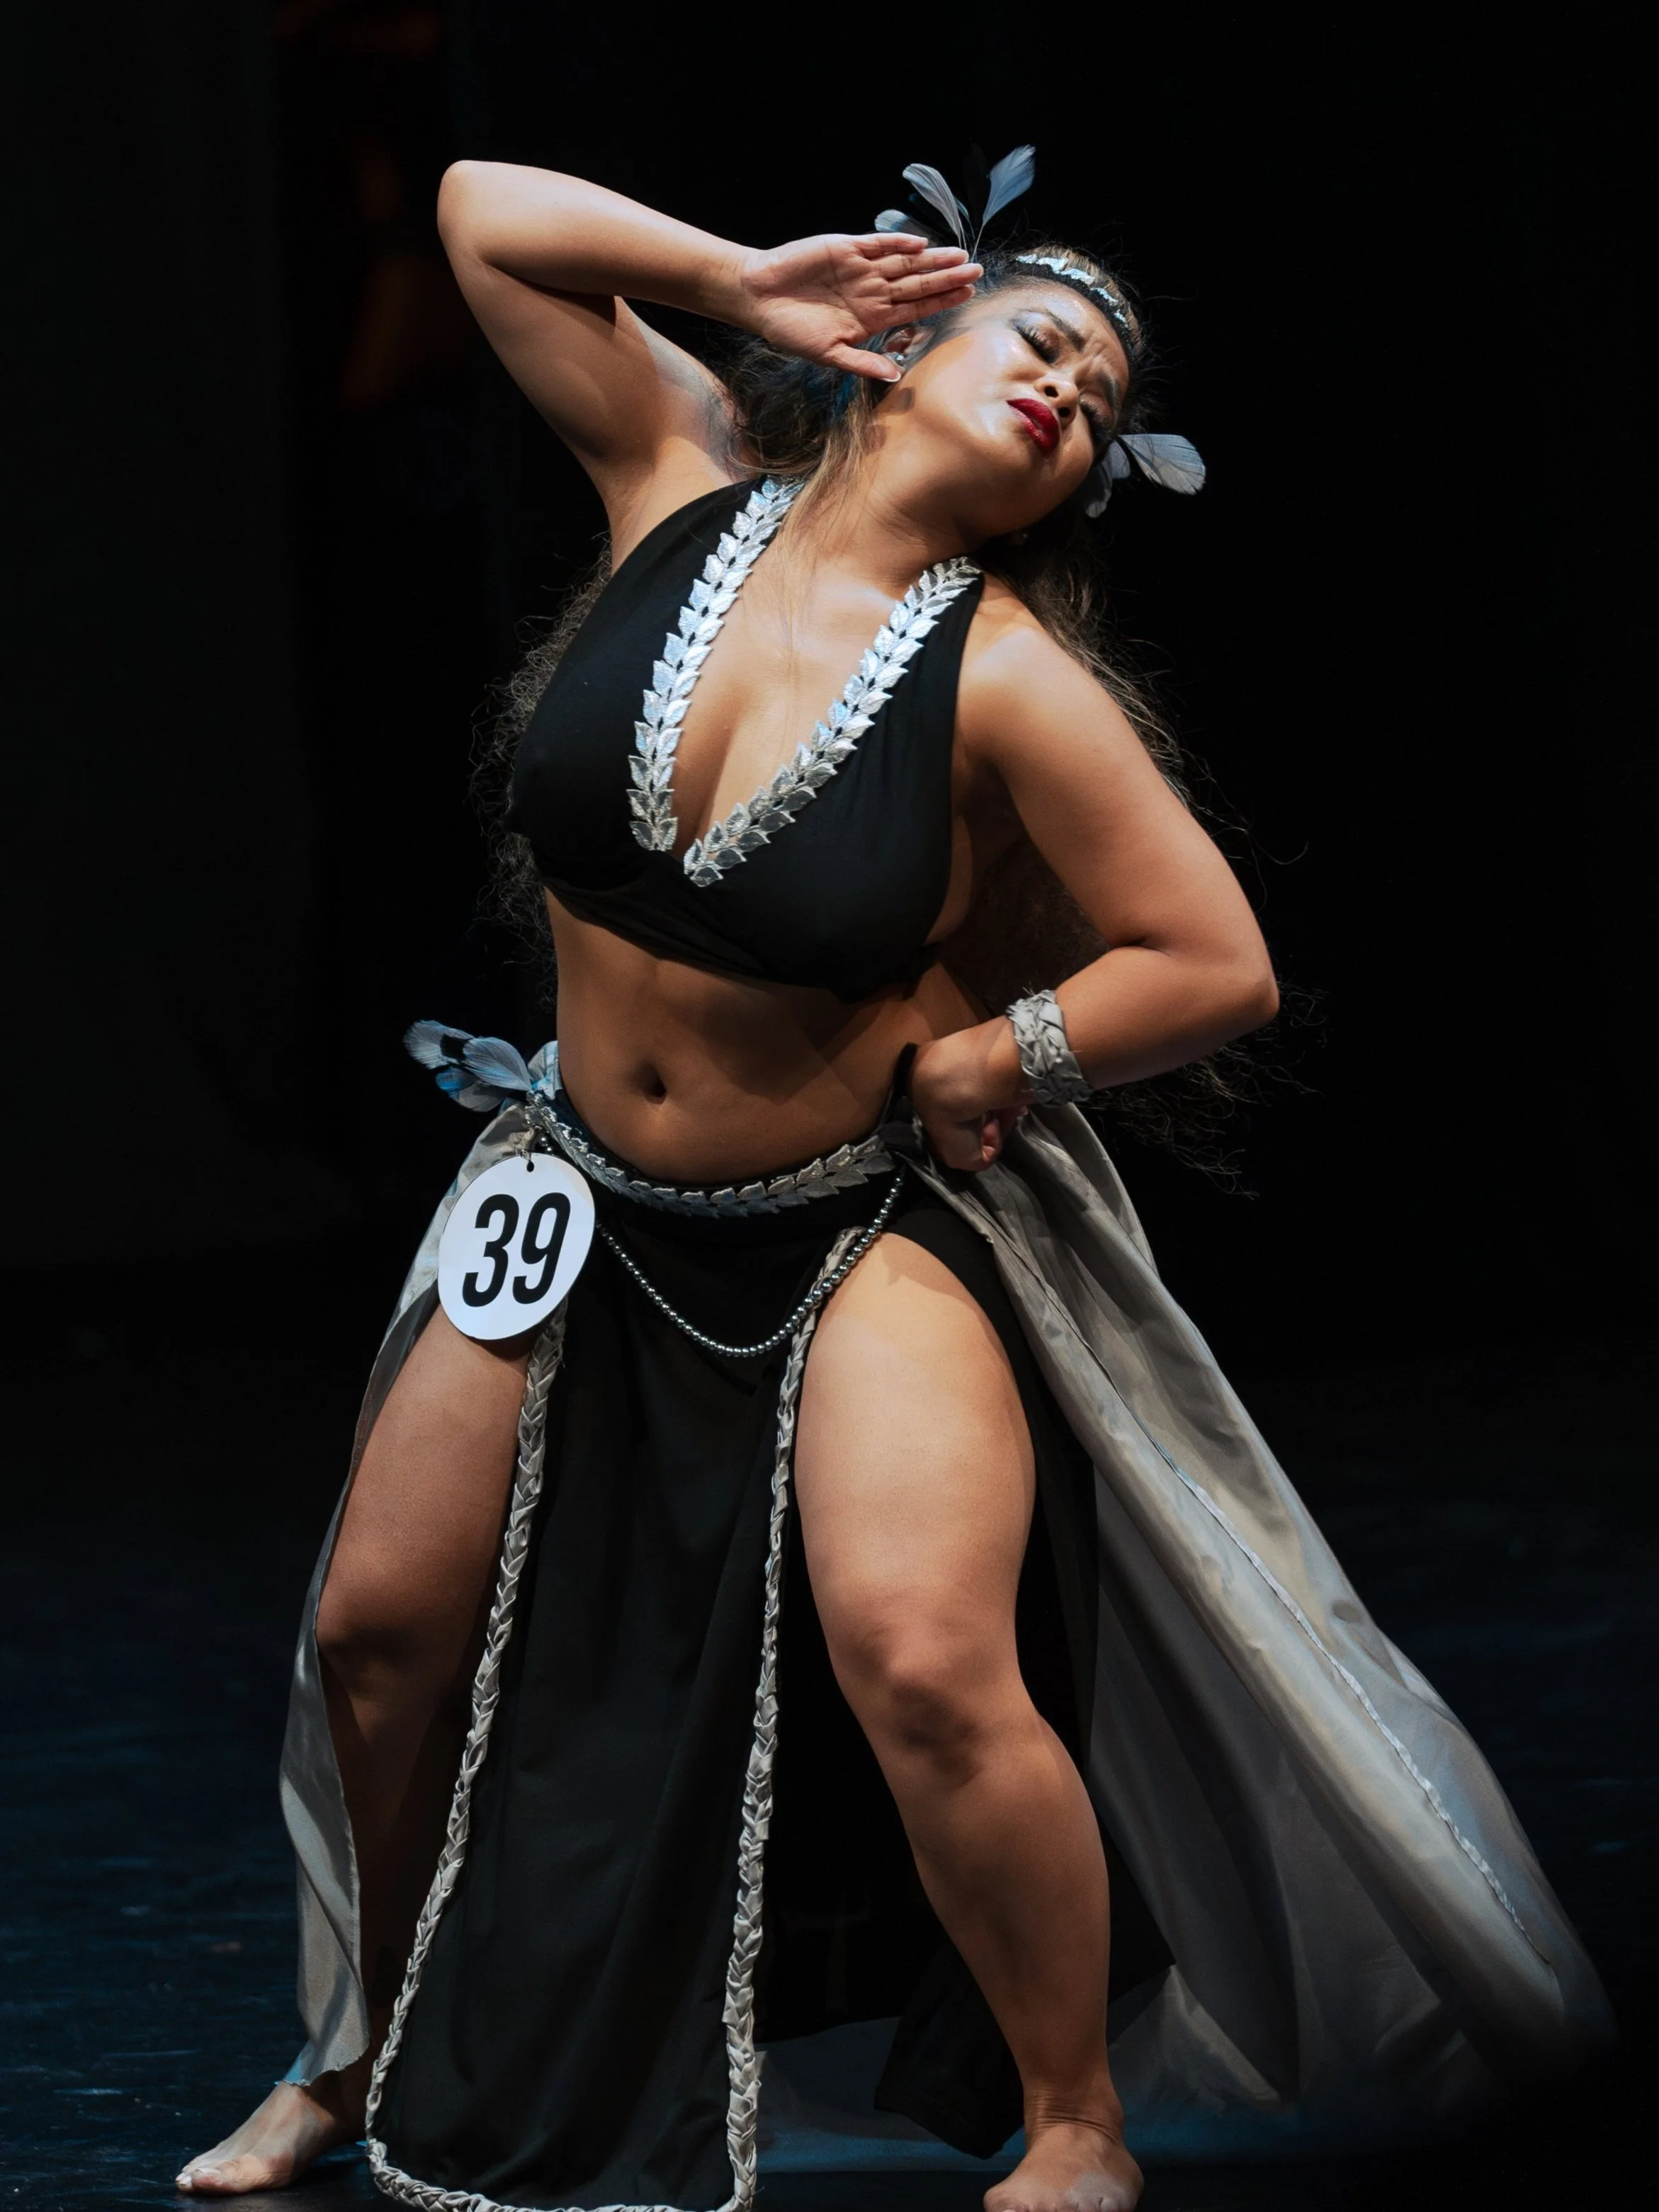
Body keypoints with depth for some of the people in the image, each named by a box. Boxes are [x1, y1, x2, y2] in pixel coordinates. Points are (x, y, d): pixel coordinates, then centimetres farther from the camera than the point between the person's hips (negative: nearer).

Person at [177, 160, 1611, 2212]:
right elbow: (487, 214, -2)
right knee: (381, 1626, 10)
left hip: (872, 1229, -5)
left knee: (925, 1667, -23)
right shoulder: (688, 487, -6)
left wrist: (987, 1061, -13)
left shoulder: (1003, 678, -17)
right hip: (593, 1197, 5)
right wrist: (741, 282, -9)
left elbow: (1218, 964, -16)